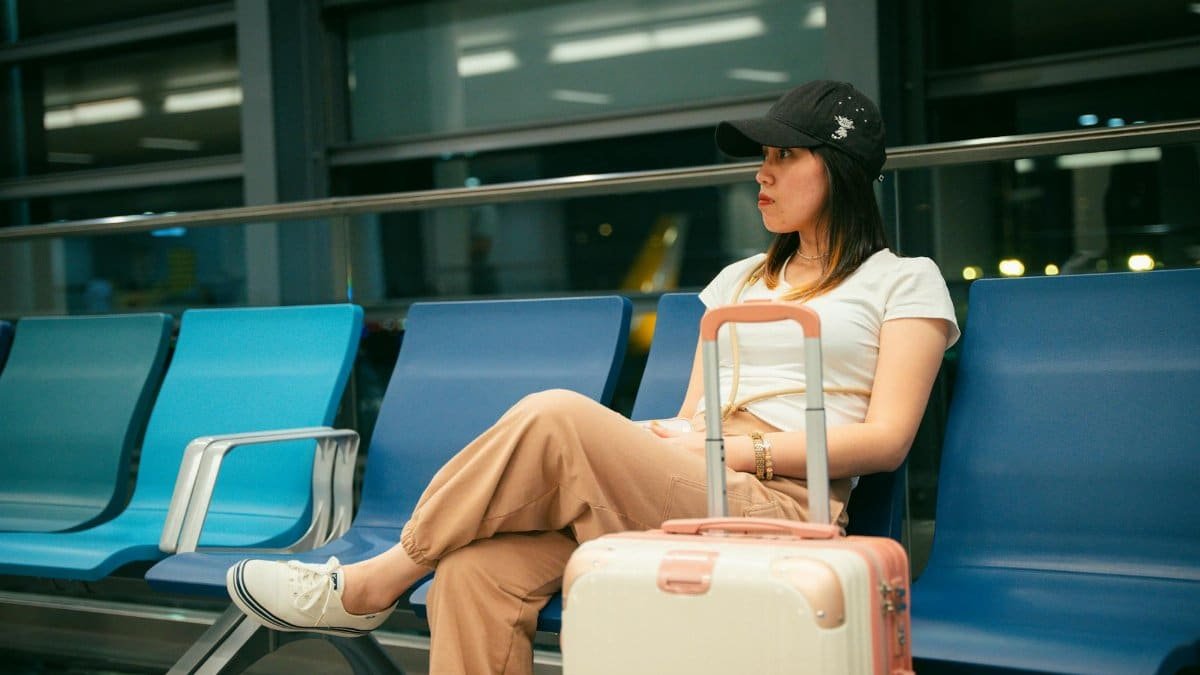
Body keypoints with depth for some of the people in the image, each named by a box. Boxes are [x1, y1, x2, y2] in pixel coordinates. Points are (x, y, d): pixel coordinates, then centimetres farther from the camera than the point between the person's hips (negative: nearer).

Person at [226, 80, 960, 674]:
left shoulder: (905, 281, 10)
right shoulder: (739, 279, 29)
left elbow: (887, 440, -2)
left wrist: (737, 449, -10)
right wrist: (655, 443, -2)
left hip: (779, 504, -6)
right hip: (682, 496, 6)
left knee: (556, 416, -29)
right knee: (477, 567, -25)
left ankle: (369, 586, -14)